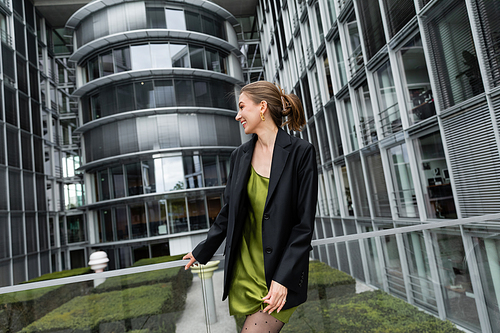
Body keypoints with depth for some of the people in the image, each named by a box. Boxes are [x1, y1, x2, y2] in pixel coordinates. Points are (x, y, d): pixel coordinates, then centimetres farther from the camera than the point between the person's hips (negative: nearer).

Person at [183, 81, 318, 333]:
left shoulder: (301, 152, -10)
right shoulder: (240, 155, 4)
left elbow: (304, 224, -12)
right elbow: (228, 212, 13)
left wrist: (283, 278, -16)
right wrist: (202, 252, 21)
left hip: (282, 274, -4)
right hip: (244, 271, 5)